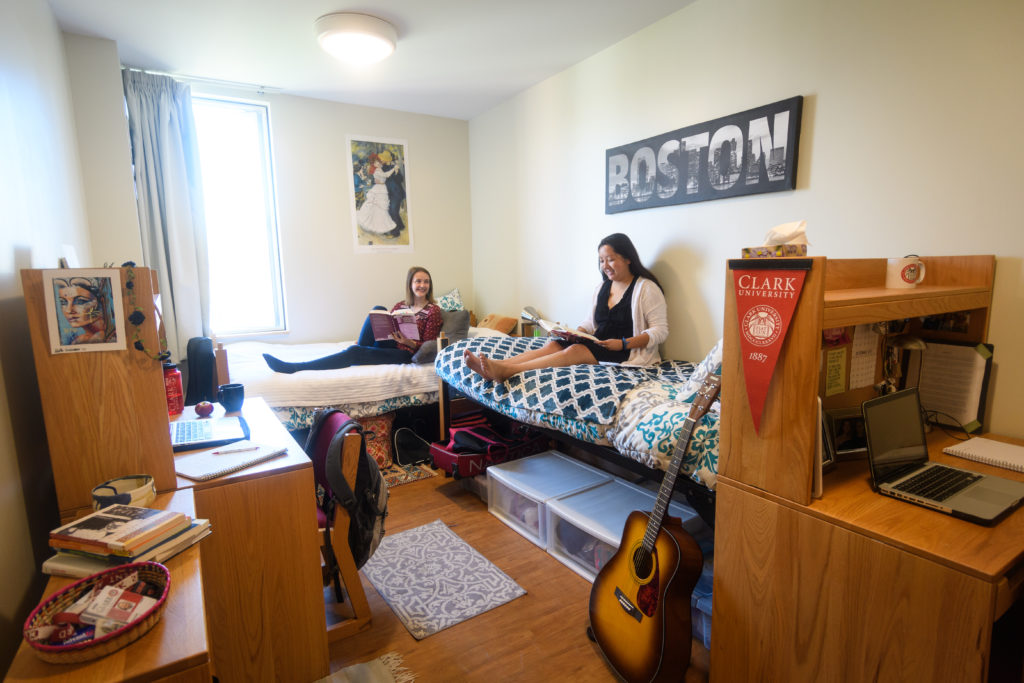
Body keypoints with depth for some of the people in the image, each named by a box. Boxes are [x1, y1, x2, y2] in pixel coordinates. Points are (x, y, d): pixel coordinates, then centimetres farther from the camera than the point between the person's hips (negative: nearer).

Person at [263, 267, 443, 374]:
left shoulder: (433, 310, -2)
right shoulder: (400, 305, 15)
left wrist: (409, 342, -24)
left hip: (404, 353, -5)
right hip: (388, 345, 6)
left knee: (353, 352, -25)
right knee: (379, 310, -17)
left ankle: (292, 368, -24)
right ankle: (361, 348, -17)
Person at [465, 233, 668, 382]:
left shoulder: (647, 288, -5)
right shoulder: (603, 288, 17)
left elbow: (661, 331, -9)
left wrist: (623, 343, -20)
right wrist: (578, 332, -3)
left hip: (628, 353, -7)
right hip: (597, 345, 7)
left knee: (575, 351, -32)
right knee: (553, 345, -20)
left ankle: (504, 371, -47)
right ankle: (497, 365, -40)